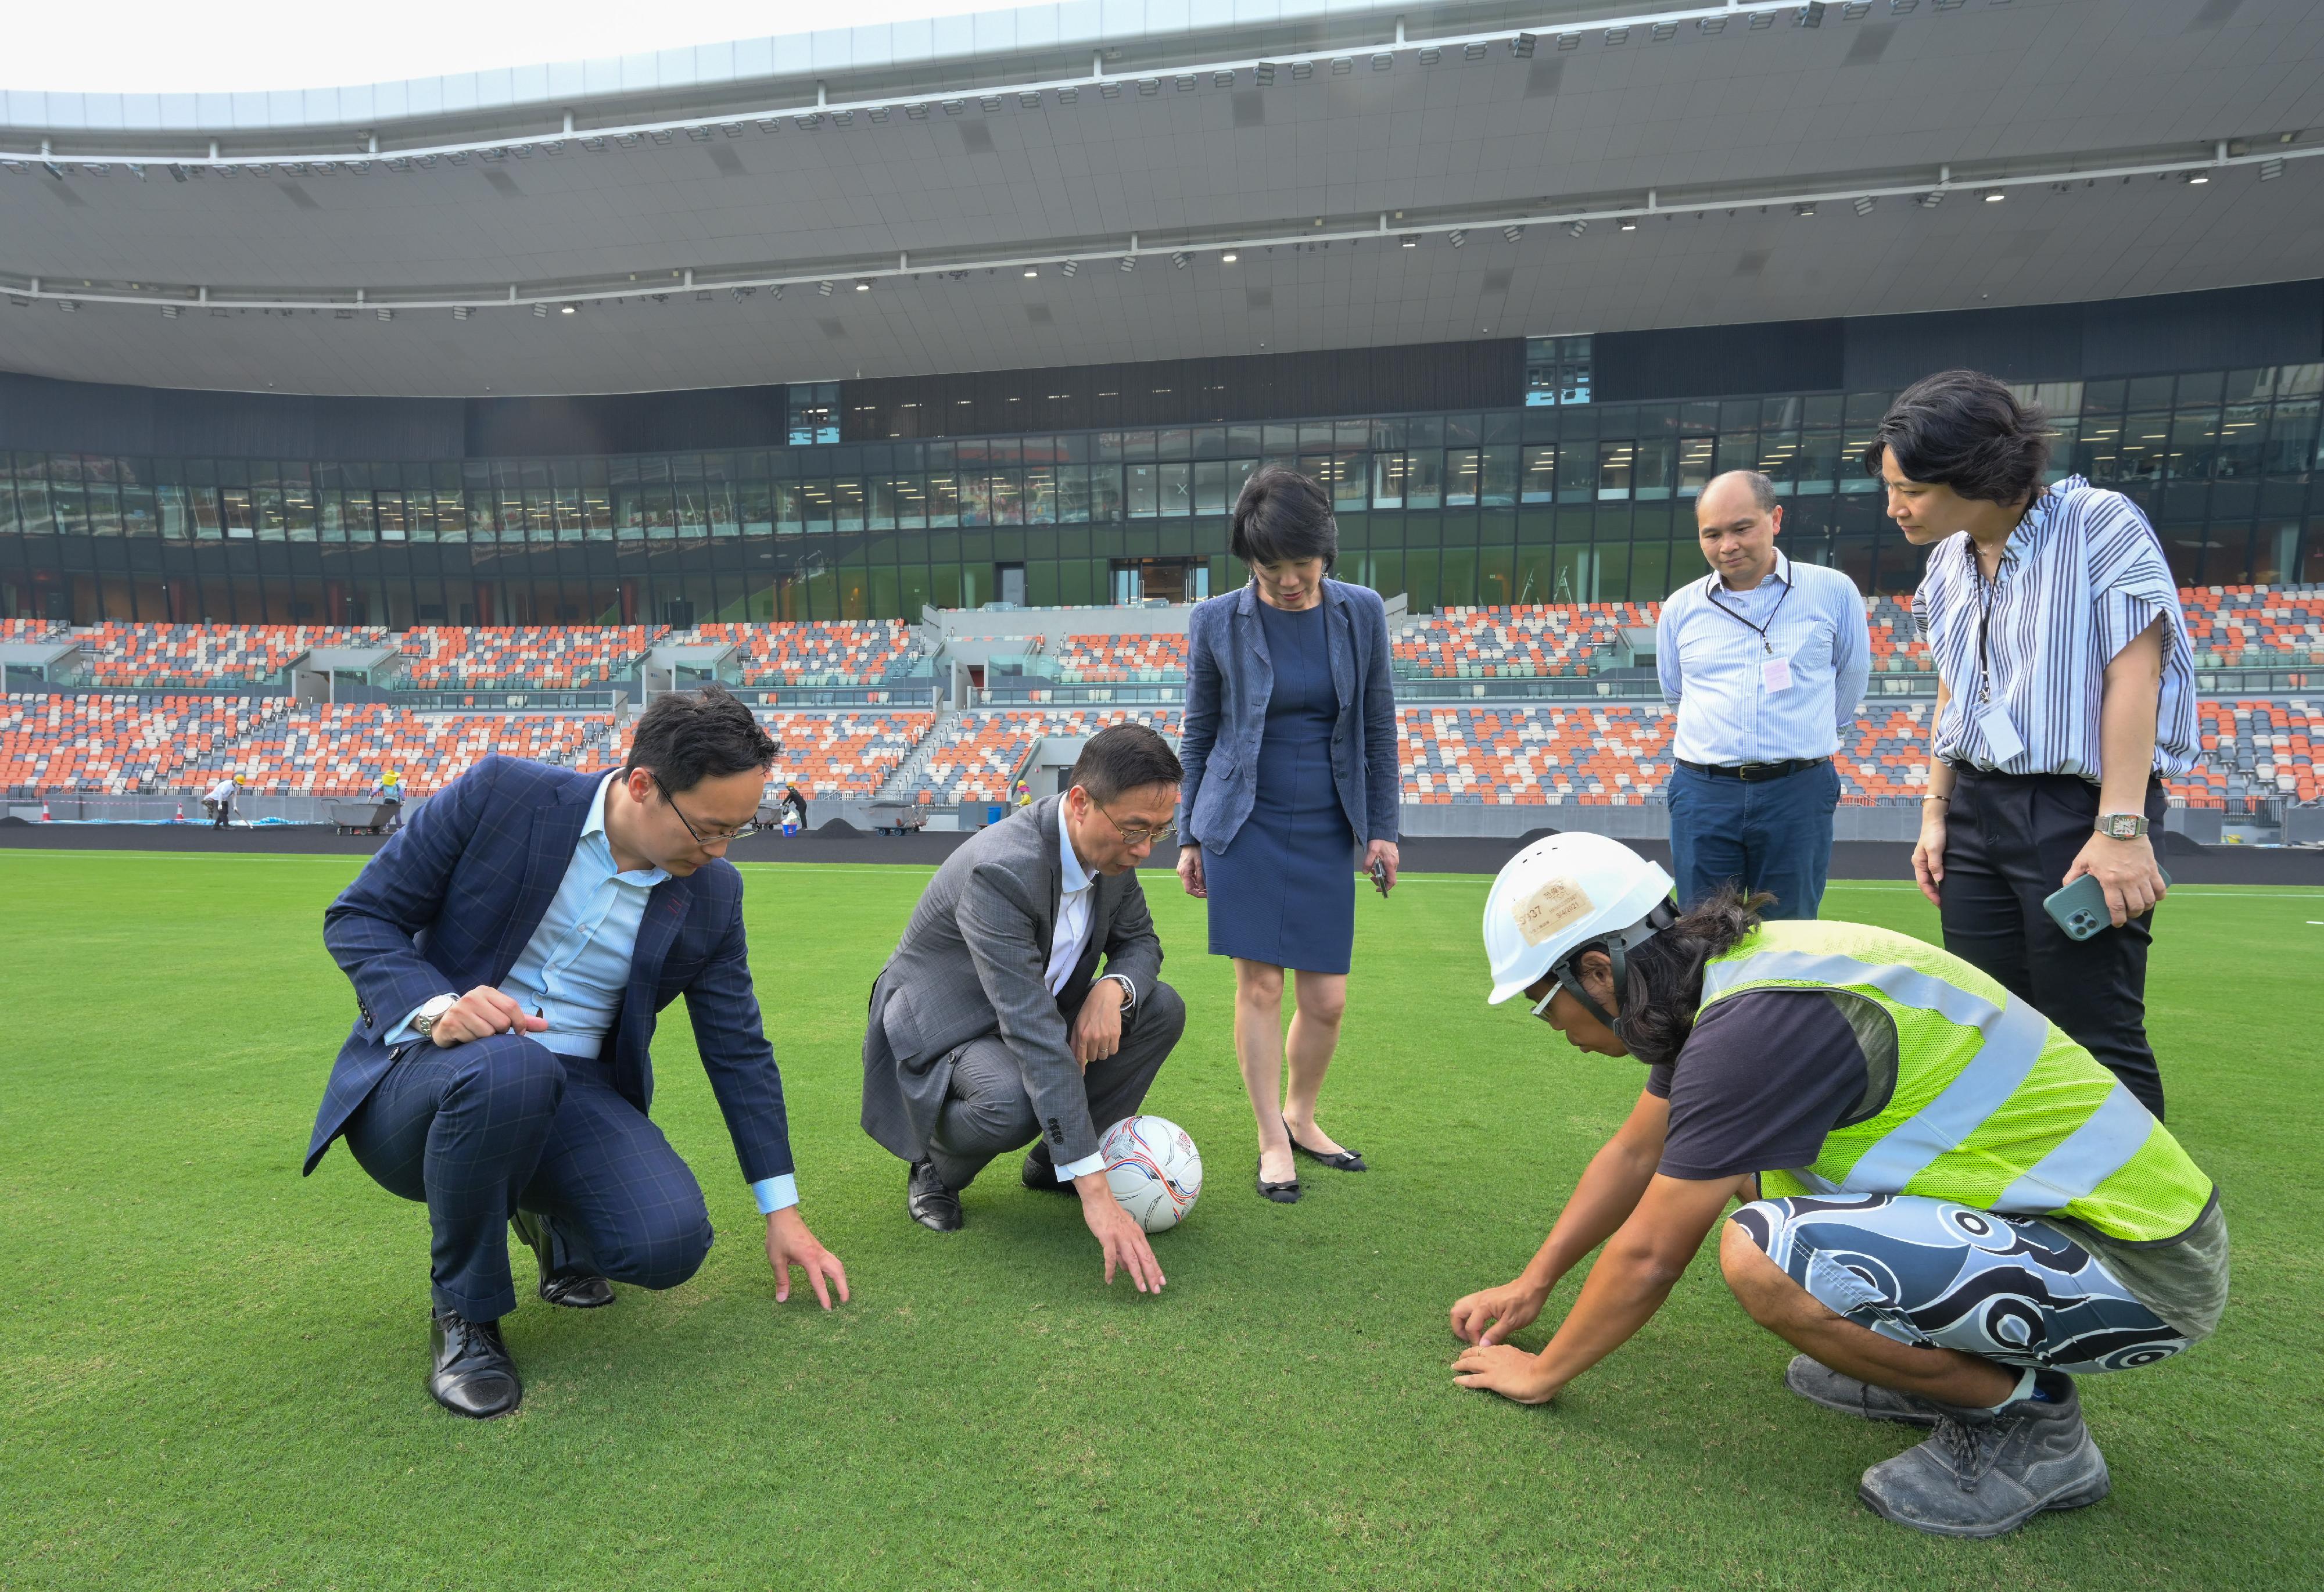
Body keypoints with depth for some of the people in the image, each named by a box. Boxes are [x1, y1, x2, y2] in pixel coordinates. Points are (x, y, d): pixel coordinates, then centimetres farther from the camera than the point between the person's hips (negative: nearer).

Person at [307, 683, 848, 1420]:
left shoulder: (711, 893, -2)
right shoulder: (503, 794, -12)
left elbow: (739, 1049, 4)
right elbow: (357, 917, -5)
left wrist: (783, 1212, 6)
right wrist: (437, 1007, -26)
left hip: (572, 1095, 3)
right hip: (417, 1081, -2)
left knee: (672, 1241, -23)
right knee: (509, 1067, -38)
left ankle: (550, 1218, 16)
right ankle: (465, 1311, -9)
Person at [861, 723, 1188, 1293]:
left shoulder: (1112, 847, -12)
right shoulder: (1000, 871, -36)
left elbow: (1140, 941, 4)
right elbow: (1034, 1035, -40)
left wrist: (1113, 989, -24)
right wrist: (1095, 1193, -41)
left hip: (1032, 1013, 8)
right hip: (942, 1028, -7)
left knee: (1164, 1009, -10)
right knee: (1012, 1104, -38)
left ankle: (1052, 1161, 6)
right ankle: (935, 1169, -1)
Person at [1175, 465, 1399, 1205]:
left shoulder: (1361, 612, 0)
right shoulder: (1217, 622, -4)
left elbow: (1378, 726, 7)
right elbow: (1198, 733, 4)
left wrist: (1382, 828, 5)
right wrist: (1189, 836, 5)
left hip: (1326, 830, 2)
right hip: (1245, 824, -2)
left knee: (1327, 999, 3)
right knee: (1259, 984, -2)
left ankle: (1301, 1116, 29)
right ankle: (1273, 1142, 15)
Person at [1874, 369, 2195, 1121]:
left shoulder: (2099, 523, -9)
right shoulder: (1948, 562, 11)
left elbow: (2134, 672, -14)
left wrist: (2121, 828, -19)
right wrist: (1936, 812, 13)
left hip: (2078, 809, -7)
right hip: (1977, 810, 7)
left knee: (2094, 1042, -4)